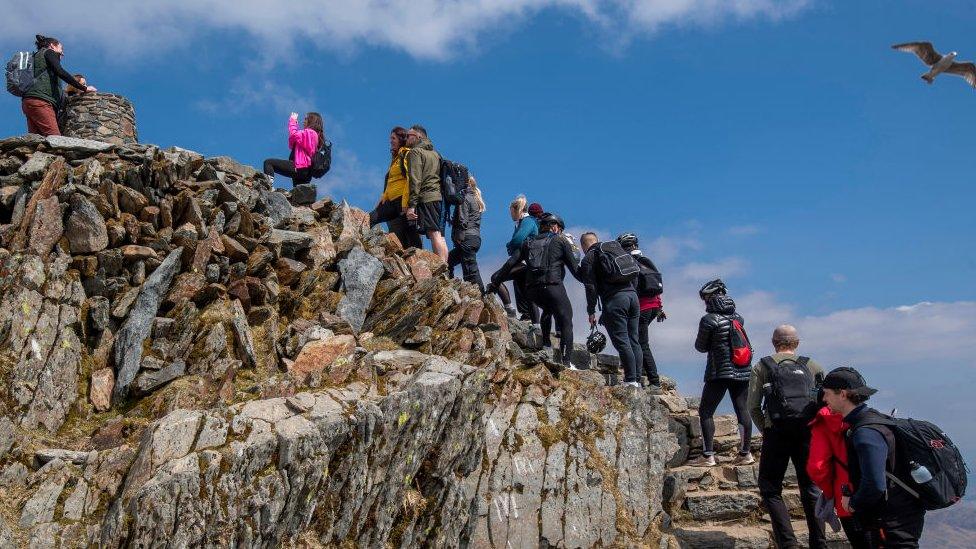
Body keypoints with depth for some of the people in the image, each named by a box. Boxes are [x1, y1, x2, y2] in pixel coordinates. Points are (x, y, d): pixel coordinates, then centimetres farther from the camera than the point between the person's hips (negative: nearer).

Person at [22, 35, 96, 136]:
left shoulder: (36, 56, 36)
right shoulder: (49, 52, 12)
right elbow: (60, 72, -6)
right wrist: (84, 88, -6)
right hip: (40, 101, -8)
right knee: (55, 139, -23)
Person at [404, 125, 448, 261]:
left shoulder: (415, 151, 1)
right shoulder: (435, 153, 27)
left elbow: (415, 180, -11)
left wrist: (411, 205, -16)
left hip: (427, 198, -8)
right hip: (440, 197, 8)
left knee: (434, 234, -15)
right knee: (440, 236, 4)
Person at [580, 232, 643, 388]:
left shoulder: (588, 259, 5)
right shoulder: (617, 248, 25)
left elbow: (591, 287, -3)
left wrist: (591, 311, 0)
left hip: (614, 299, -7)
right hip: (632, 295, 7)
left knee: (621, 341, -7)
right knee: (634, 341, 8)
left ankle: (631, 380, -11)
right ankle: (637, 379, 7)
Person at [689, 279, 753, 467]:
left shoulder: (709, 320, -10)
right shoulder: (738, 317, 7)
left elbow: (701, 347, -1)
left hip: (719, 372, -6)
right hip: (742, 372, 6)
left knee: (705, 411, 0)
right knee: (742, 410, 10)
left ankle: (708, 456, -4)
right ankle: (745, 453, 15)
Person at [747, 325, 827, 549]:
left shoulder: (761, 367, 10)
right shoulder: (813, 366, 16)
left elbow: (753, 408, 3)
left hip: (776, 434, -2)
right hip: (808, 434, 2)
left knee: (770, 490, 7)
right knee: (811, 490, 15)